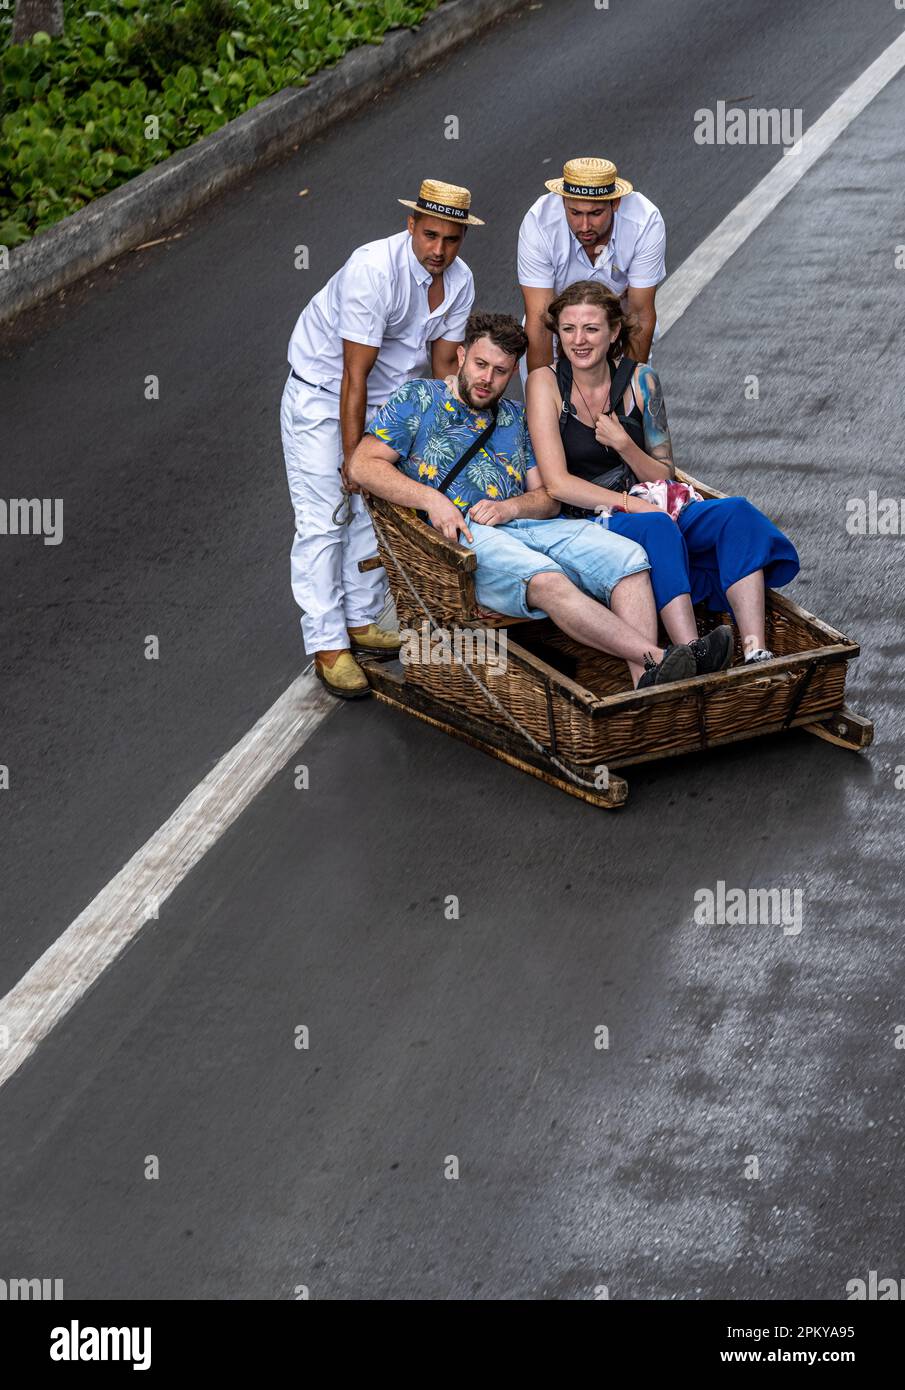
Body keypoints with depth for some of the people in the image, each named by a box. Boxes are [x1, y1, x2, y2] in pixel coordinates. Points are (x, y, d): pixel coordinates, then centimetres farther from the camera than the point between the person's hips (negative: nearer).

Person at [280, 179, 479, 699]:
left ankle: (361, 621, 24)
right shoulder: (373, 269, -30)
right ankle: (328, 646, -6)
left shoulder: (459, 281, -8)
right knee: (324, 518, -9)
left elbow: (444, 365, 1)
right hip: (322, 395, -7)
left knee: (375, 509, 10)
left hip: (387, 398, 7)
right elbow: (355, 373, -28)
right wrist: (352, 458, -26)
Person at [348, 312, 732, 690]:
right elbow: (363, 466, 0)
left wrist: (511, 507, -4)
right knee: (545, 580, -37)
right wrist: (431, 499, -14)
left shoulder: (517, 417, 27)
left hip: (529, 525, 6)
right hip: (463, 534, -6)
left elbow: (547, 497, 21)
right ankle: (657, 658, -45)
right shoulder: (418, 399, 12)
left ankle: (645, 679, -39)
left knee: (628, 556, -20)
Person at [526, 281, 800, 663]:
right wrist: (632, 505, -21)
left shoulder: (639, 380, 7)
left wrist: (623, 444, -10)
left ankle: (757, 656, -38)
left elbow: (665, 479, 9)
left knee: (736, 512, -23)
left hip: (651, 508, 5)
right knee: (655, 527, -37)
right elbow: (557, 483, -12)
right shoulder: (546, 383, -3)